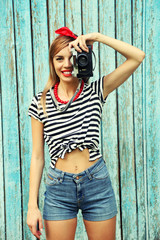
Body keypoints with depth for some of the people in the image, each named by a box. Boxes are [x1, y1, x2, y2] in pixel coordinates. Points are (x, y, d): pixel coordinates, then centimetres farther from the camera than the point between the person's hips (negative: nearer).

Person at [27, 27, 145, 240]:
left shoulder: (95, 92, -1)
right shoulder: (41, 103, -1)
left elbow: (137, 57, -7)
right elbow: (37, 156, 1)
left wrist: (97, 37, -13)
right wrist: (32, 205, -2)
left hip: (97, 183, 1)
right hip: (59, 189, 0)